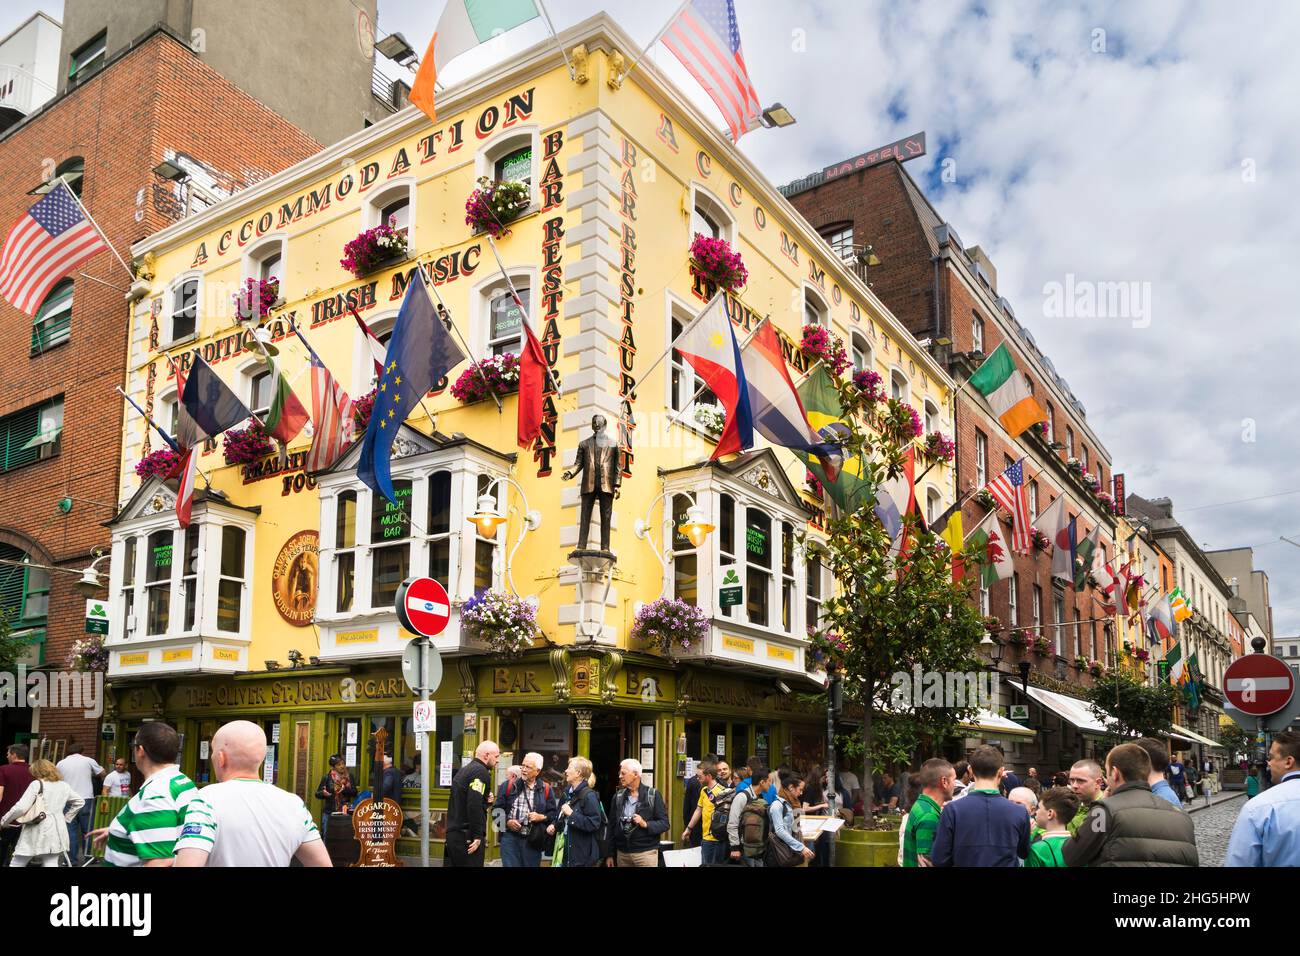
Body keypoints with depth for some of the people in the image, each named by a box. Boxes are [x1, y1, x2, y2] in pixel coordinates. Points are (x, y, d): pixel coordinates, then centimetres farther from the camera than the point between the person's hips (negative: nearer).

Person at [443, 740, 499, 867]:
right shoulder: (481, 772, -12)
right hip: (467, 837, -9)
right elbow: (474, 805, -22)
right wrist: (477, 836, -19)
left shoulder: (464, 770, 17)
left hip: (453, 833, 9)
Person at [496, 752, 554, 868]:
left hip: (533, 840, 1)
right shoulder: (509, 786, 4)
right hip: (510, 837, -1)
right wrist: (507, 822, -10)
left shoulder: (546, 789, 6)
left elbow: (553, 814, 8)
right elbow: (497, 809, 6)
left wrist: (541, 817, -11)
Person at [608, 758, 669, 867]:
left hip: (646, 853, -4)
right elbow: (612, 826, 11)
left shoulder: (652, 795, -3)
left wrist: (645, 824, -21)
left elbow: (664, 824, -5)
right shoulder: (618, 796, 8)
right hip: (622, 853, 4)